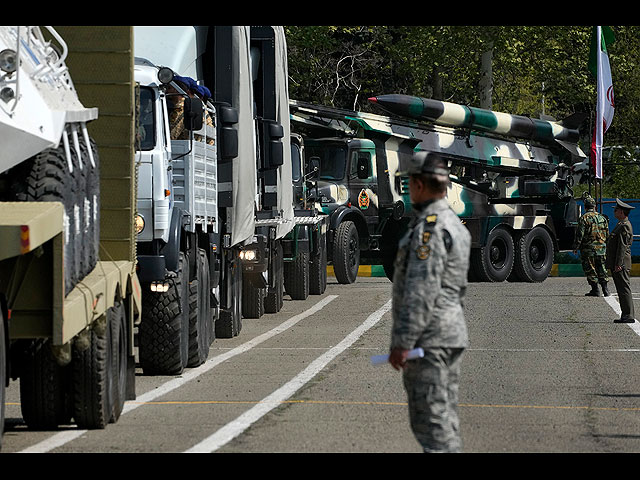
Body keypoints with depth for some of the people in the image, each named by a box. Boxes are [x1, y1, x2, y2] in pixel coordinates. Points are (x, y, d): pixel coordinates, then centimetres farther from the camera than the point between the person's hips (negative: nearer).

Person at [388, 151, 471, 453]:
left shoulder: (429, 228, -17)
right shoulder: (454, 224, 15)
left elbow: (422, 291, -23)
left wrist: (402, 343, -22)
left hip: (427, 336, -10)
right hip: (452, 332, 10)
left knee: (430, 419, -9)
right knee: (444, 418, 12)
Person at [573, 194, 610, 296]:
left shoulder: (584, 218, -10)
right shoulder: (602, 218, 8)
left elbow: (579, 235, -12)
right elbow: (607, 234, 14)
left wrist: (575, 247, -4)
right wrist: (605, 245, 24)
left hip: (589, 249, -5)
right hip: (602, 249, 5)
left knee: (590, 270, 2)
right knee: (601, 269, 13)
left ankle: (595, 290, 0)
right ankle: (605, 289, 7)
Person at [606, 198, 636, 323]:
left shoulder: (625, 226, -14)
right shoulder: (621, 225, 19)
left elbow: (622, 247, -19)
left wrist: (618, 265, -23)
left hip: (620, 265, -11)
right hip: (616, 264, 11)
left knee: (624, 288, -10)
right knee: (621, 289, 10)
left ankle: (629, 315, -11)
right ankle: (626, 315, 12)